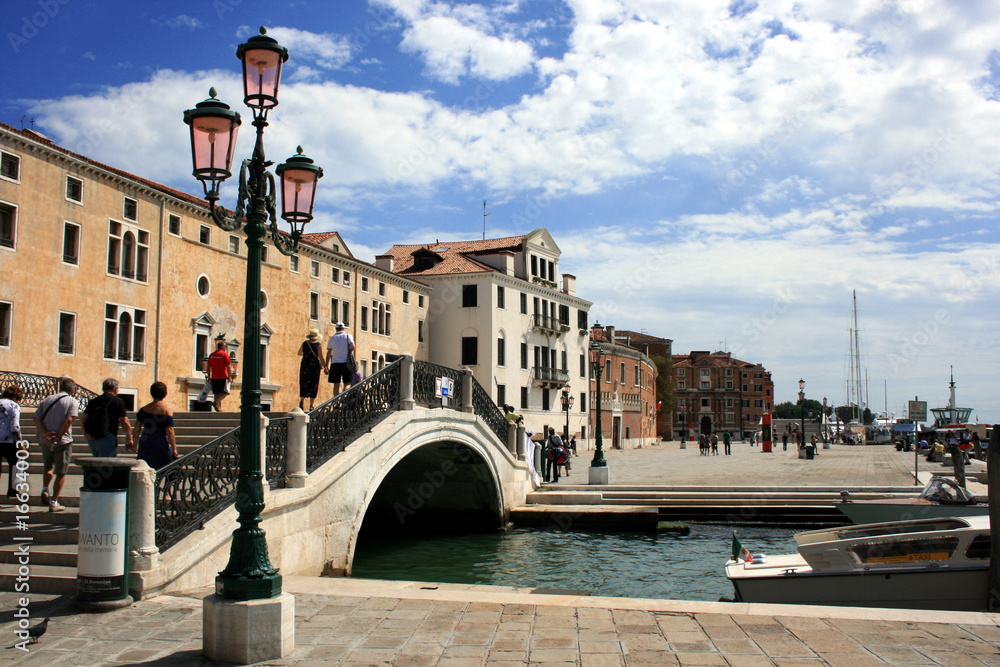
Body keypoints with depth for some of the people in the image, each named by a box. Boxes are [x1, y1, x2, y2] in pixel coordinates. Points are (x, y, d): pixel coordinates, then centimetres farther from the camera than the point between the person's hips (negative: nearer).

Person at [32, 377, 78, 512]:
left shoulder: (46, 400, 11)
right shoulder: (72, 401, -2)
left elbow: (36, 418, -2)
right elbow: (68, 420, -16)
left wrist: (44, 433, -12)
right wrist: (58, 437, -13)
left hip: (45, 441, 4)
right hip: (63, 441, -4)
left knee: (48, 467, 26)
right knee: (61, 473, 6)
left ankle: (45, 490, 4)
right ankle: (54, 502, 5)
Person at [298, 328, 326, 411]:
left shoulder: (304, 343, 3)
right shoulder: (318, 345, -7)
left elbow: (299, 353, 17)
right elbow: (321, 357, -11)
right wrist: (325, 367, -3)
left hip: (304, 366, 3)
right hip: (314, 366, -3)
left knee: (304, 385, 10)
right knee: (313, 385, 4)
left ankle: (302, 400, -13)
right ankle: (311, 406, 2)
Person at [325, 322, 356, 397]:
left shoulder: (332, 338, 11)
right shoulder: (348, 336, 4)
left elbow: (329, 353, 8)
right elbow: (352, 347, -11)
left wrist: (327, 366, 12)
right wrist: (351, 351, 12)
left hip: (335, 363, 2)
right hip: (346, 362, -2)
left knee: (336, 384, 4)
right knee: (347, 384, -1)